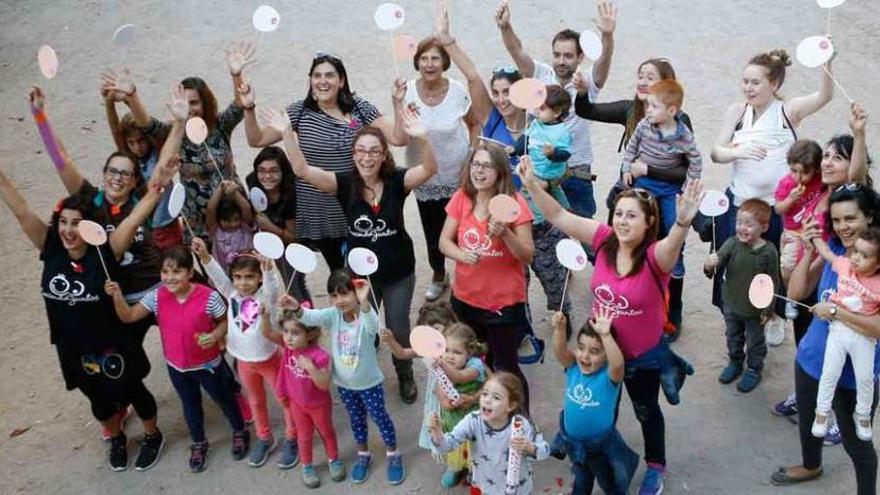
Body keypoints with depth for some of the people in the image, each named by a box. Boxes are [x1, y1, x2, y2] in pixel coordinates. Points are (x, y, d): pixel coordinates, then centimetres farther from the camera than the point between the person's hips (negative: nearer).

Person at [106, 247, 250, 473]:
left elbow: (225, 321, -11)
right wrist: (117, 296, -29)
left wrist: (215, 335, -31)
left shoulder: (209, 297, -26)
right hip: (177, 366, 4)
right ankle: (198, 444, 49)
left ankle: (240, 432, 48)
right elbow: (128, 316, -12)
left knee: (224, 399, 20)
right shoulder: (157, 296, -14)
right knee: (190, 405, 25)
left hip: (208, 364, -3)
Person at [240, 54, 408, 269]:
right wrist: (249, 108, -15)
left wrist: (397, 103, -21)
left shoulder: (360, 109, -4)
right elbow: (257, 140, -1)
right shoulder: (300, 112, -4)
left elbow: (398, 139, -9)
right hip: (318, 213, 0)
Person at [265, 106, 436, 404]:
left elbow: (429, 170, -32)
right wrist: (287, 134, -39)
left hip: (399, 273, -1)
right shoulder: (345, 183, -14)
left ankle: (405, 377, 43)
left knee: (398, 329, 16)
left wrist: (422, 139, -50)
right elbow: (303, 171, -25)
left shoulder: (396, 181, -15)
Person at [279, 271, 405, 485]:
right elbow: (311, 317, -31)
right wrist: (296, 308, -54)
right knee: (356, 420, 24)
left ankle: (393, 455, 36)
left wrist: (363, 302, -70)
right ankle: (363, 455, 44)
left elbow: (373, 327, -51)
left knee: (380, 417, 15)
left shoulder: (366, 317, -27)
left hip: (369, 383, -4)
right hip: (344, 383, 4)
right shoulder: (333, 315, -14)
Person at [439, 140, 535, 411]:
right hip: (465, 298, 4)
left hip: (505, 302, -4)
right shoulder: (461, 198, -3)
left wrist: (505, 234, -31)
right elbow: (444, 242, 0)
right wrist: (461, 254, -21)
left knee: (506, 367, 5)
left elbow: (528, 256, -13)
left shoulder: (514, 203, -14)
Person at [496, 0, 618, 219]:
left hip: (576, 174, -1)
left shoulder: (587, 83, -3)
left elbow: (603, 61, -21)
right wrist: (505, 27, -32)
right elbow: (517, 51, -12)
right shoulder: (541, 76, 0)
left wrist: (607, 35, -42)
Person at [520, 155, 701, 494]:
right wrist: (532, 185, -28)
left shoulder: (655, 256, -29)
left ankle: (656, 465, 50)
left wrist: (683, 223, -75)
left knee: (645, 410, 23)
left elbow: (673, 244, -54)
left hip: (644, 354, -3)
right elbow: (559, 217, -17)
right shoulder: (605, 240, -18)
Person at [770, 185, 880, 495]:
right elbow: (796, 292, -5)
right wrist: (808, 251, -13)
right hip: (811, 358, 6)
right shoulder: (832, 249, -6)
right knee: (807, 422, 30)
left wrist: (835, 311, -29)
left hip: (853, 373, -6)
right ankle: (810, 466, 59)